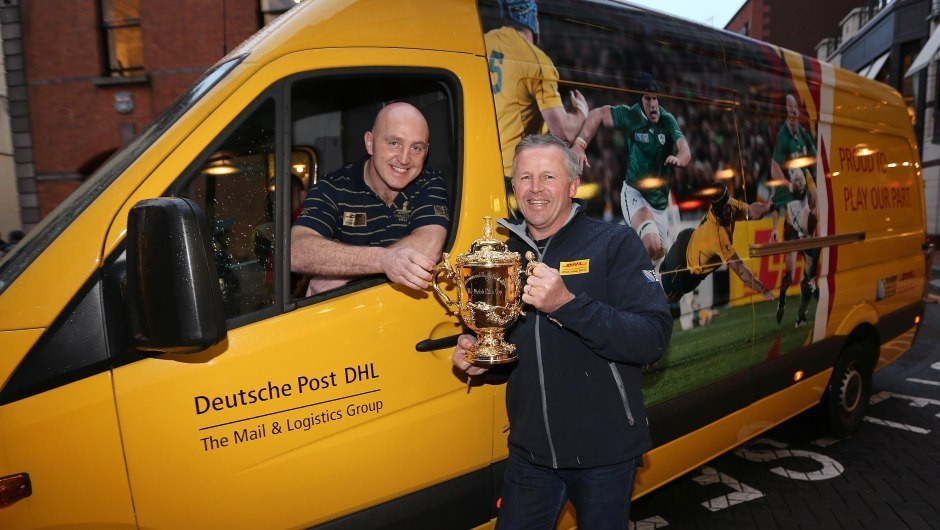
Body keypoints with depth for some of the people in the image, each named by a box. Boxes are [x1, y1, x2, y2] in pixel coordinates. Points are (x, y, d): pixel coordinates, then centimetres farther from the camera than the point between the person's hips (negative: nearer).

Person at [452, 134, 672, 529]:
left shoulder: (615, 244, -10)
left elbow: (653, 340, -21)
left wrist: (566, 304, -31)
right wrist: (474, 352, -3)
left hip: (604, 450, -4)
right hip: (529, 451, 5)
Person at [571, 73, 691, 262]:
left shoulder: (668, 121, -3)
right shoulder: (630, 115, -11)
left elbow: (685, 151, -15)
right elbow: (598, 114, -4)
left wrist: (679, 158, -40)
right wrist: (579, 145, -18)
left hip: (660, 201, 5)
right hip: (634, 193, -5)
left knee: (659, 254, 19)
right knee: (653, 245, -30)